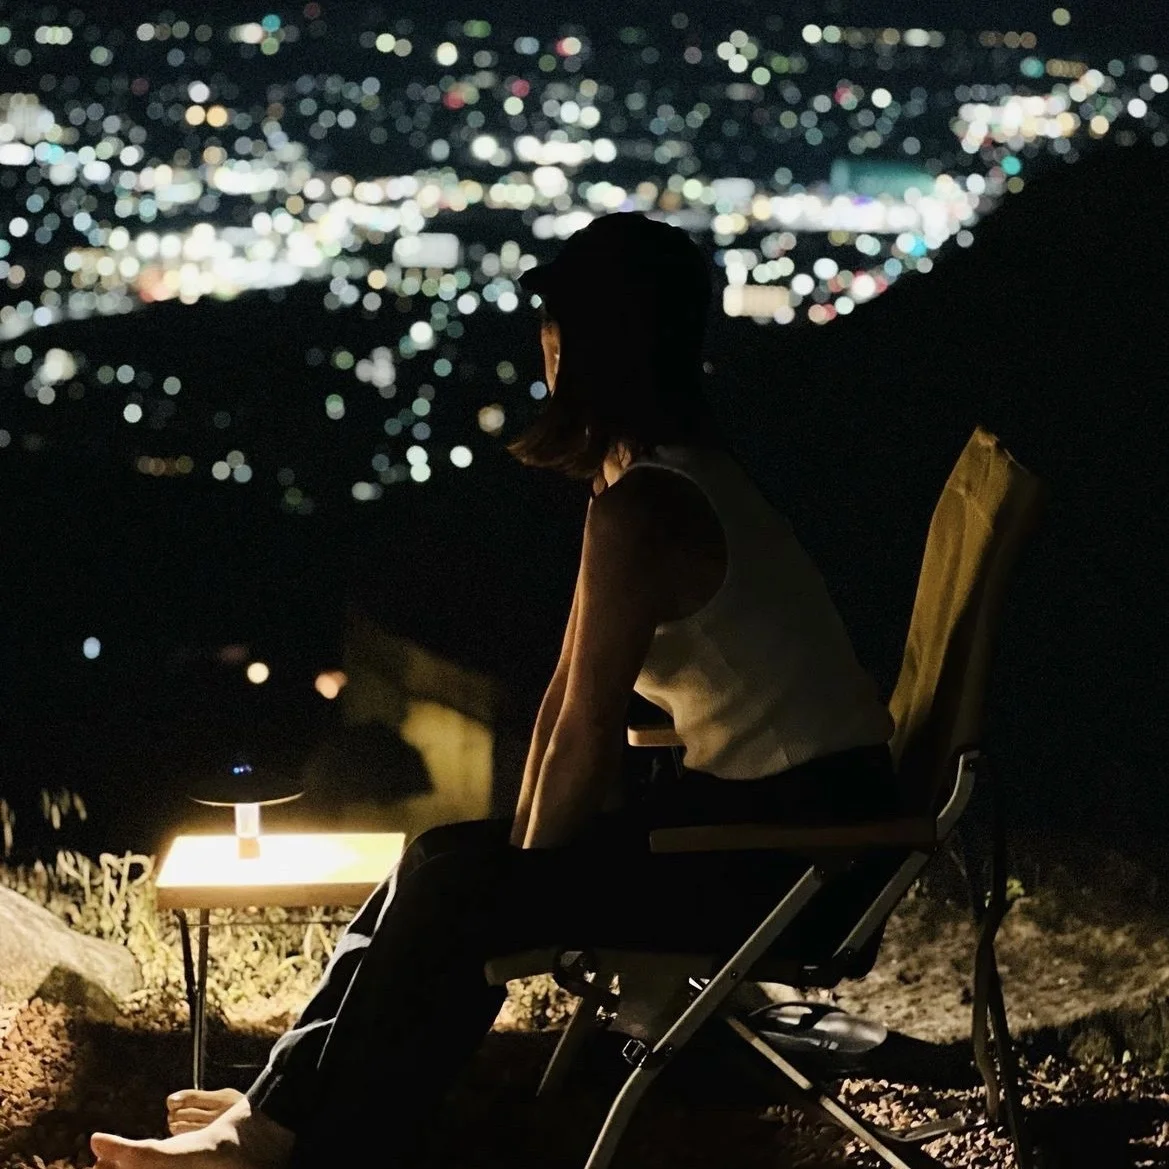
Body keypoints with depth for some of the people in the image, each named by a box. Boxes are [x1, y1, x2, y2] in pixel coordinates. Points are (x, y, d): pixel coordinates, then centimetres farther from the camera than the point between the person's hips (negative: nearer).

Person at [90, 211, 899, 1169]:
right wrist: (521, 851, 9)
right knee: (452, 864, 9)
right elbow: (570, 694, 11)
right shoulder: (672, 471, 10)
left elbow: (584, 742, -17)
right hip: (767, 807, 9)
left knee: (457, 898, -9)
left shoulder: (640, 510, -21)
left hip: (796, 848, -9)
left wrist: (527, 875, -3)